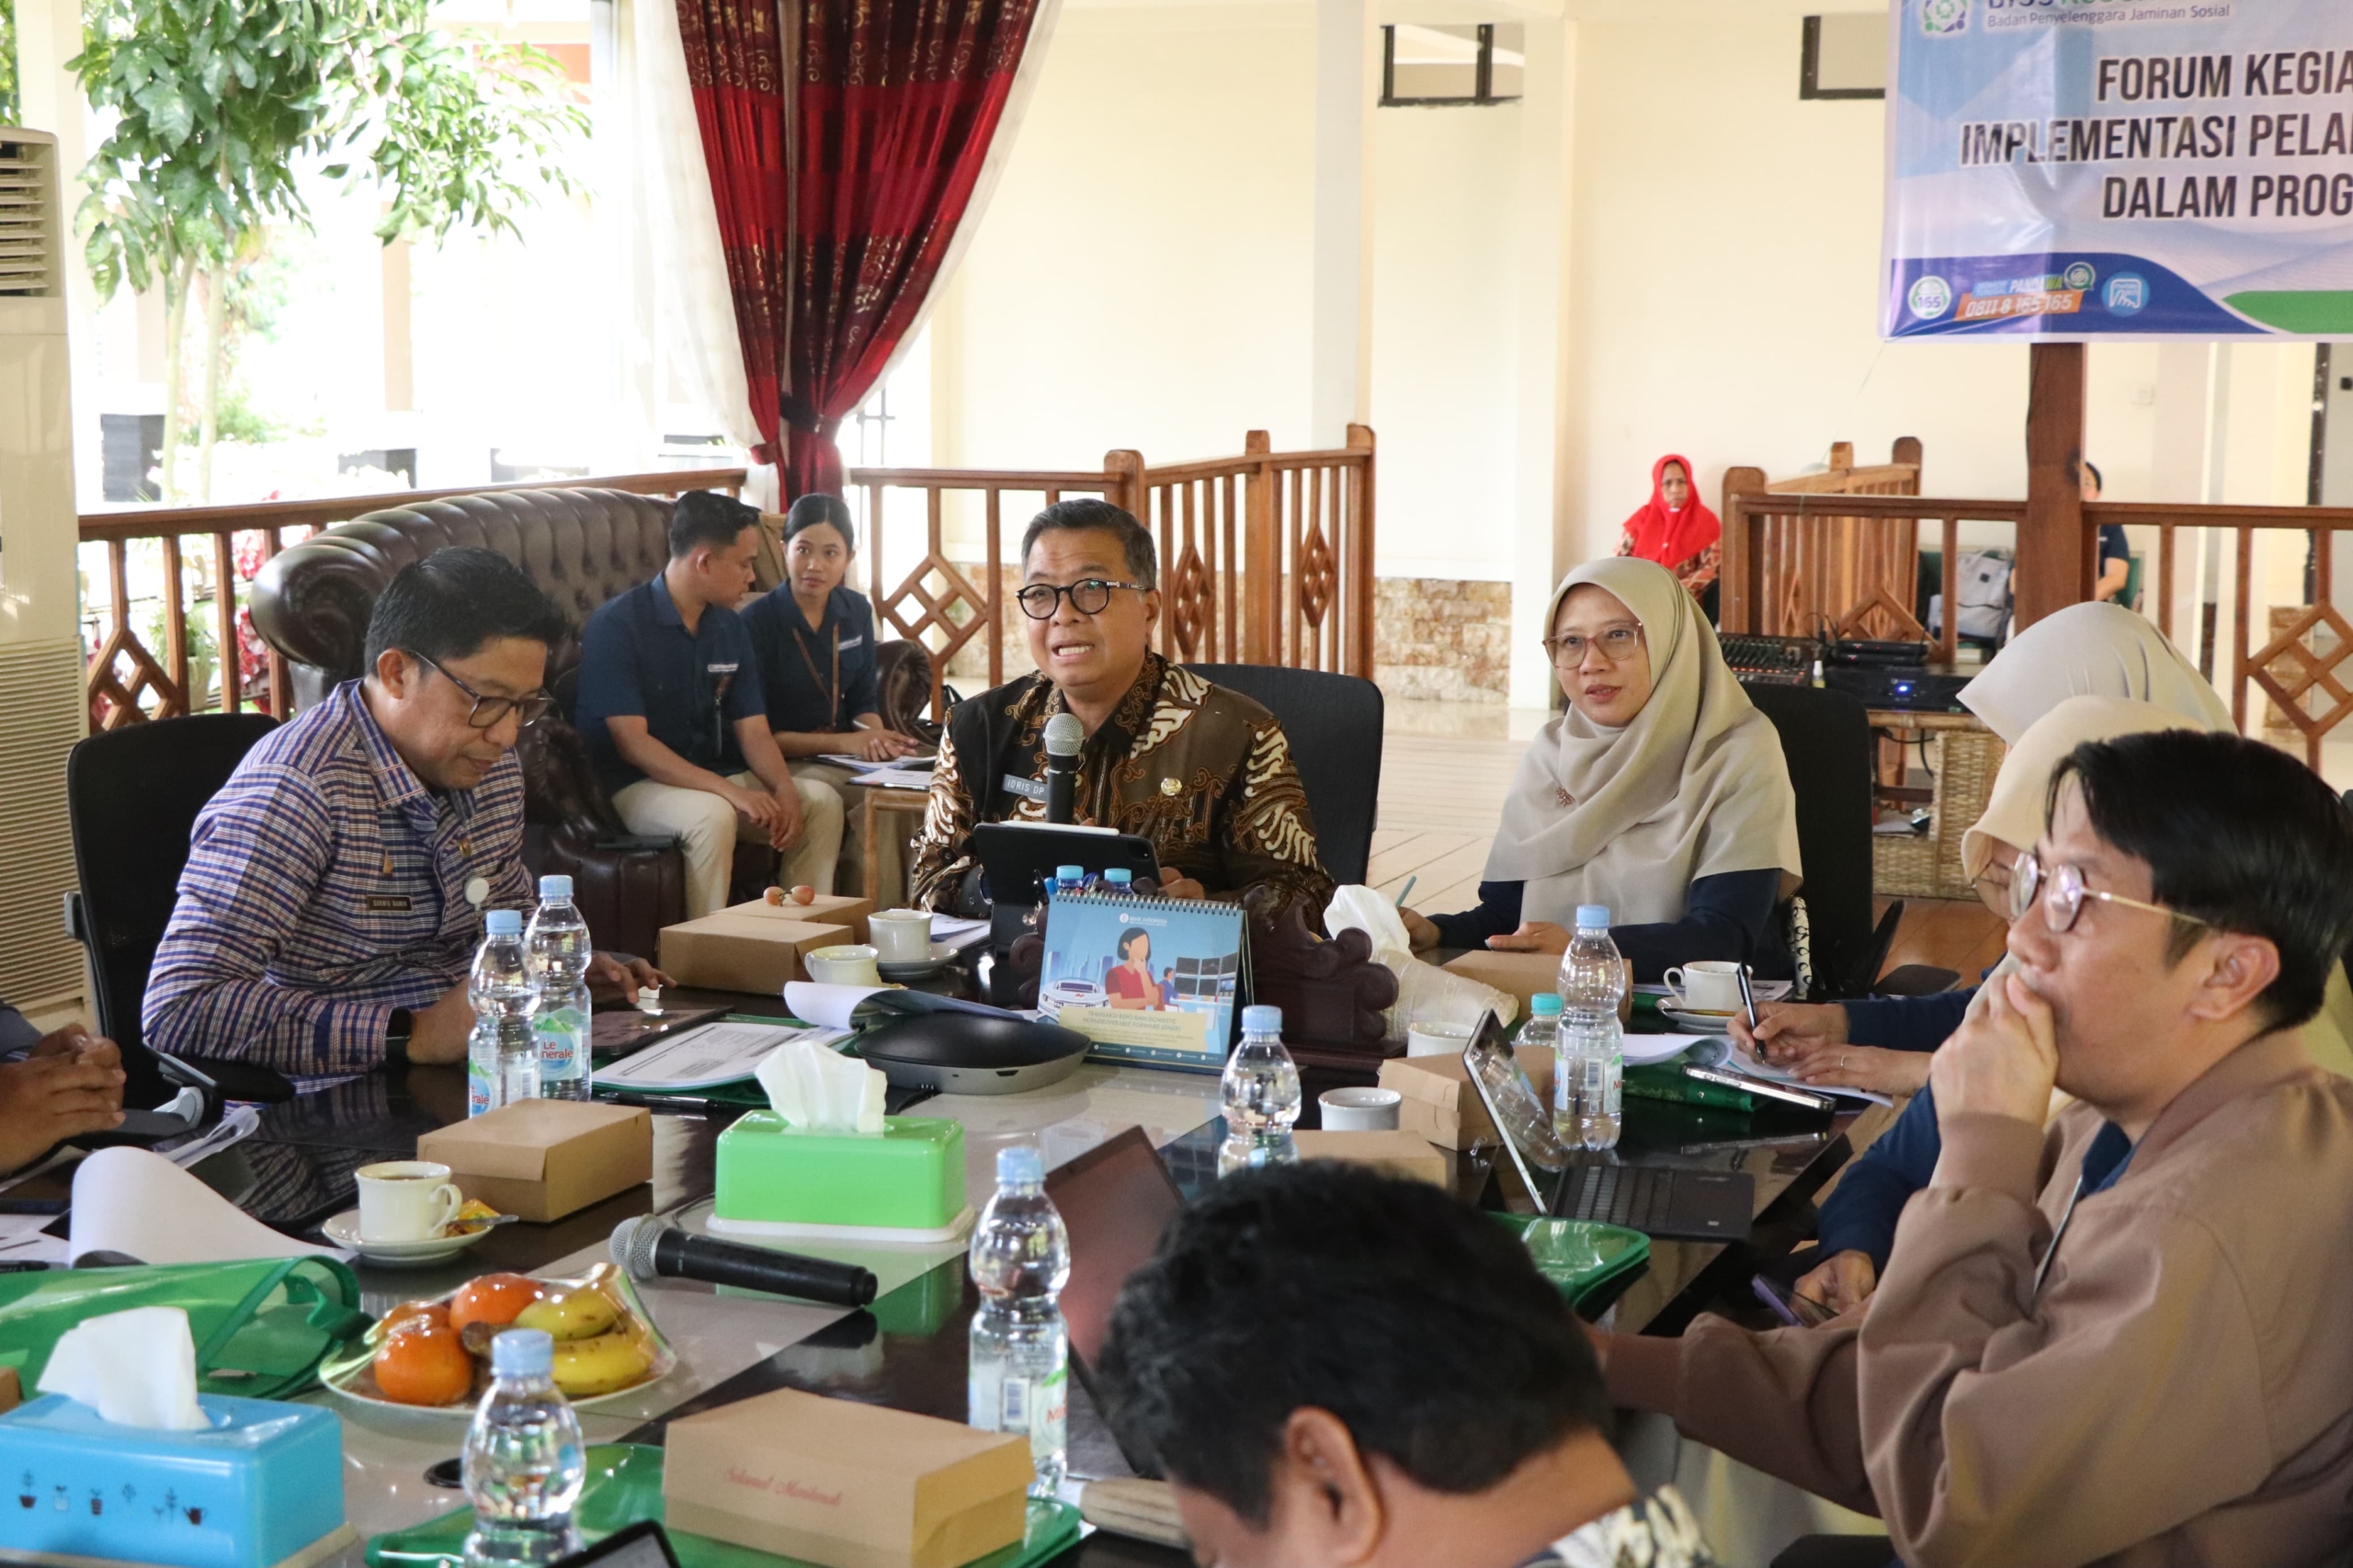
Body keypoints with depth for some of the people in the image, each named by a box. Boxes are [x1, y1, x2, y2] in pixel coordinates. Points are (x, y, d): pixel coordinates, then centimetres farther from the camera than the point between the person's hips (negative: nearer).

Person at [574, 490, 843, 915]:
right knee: (712, 815, -36)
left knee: (821, 801, -11)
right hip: (632, 784, -7)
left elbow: (754, 731, 6)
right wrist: (732, 791, -31)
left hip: (711, 777, 7)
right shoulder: (616, 625, -14)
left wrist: (784, 788, -18)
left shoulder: (730, 629, 8)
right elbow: (631, 742, -21)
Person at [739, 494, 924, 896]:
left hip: (841, 757, 5)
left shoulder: (856, 611, 7)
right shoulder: (757, 621, -11)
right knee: (821, 798, -36)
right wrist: (844, 743, -18)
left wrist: (875, 735, -11)